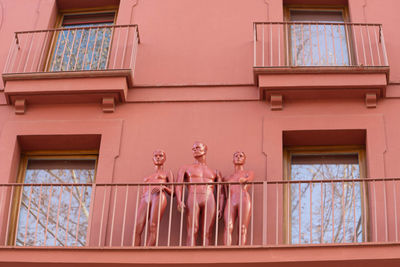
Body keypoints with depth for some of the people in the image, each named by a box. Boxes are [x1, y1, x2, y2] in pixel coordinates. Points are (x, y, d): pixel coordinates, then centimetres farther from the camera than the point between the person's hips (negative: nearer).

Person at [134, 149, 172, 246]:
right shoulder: (147, 177, 35)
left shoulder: (167, 173, 24)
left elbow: (172, 192, 13)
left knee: (153, 229, -20)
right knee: (137, 229, -16)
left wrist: (163, 187, -7)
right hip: (145, 199, 4)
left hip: (159, 197, -4)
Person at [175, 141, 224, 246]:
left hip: (209, 200, 1)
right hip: (193, 199, -1)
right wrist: (179, 201, -10)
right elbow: (178, 185, 8)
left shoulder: (214, 172, 25)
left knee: (207, 232, -9)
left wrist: (220, 209, 3)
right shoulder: (186, 168, 22)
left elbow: (220, 192, 18)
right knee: (192, 231, -13)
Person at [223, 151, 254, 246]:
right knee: (228, 227, -19)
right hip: (230, 202, 2)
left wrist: (244, 180, -24)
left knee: (242, 229, -14)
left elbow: (250, 178, -2)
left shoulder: (248, 173, 22)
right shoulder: (228, 178, 31)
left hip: (244, 200, -2)